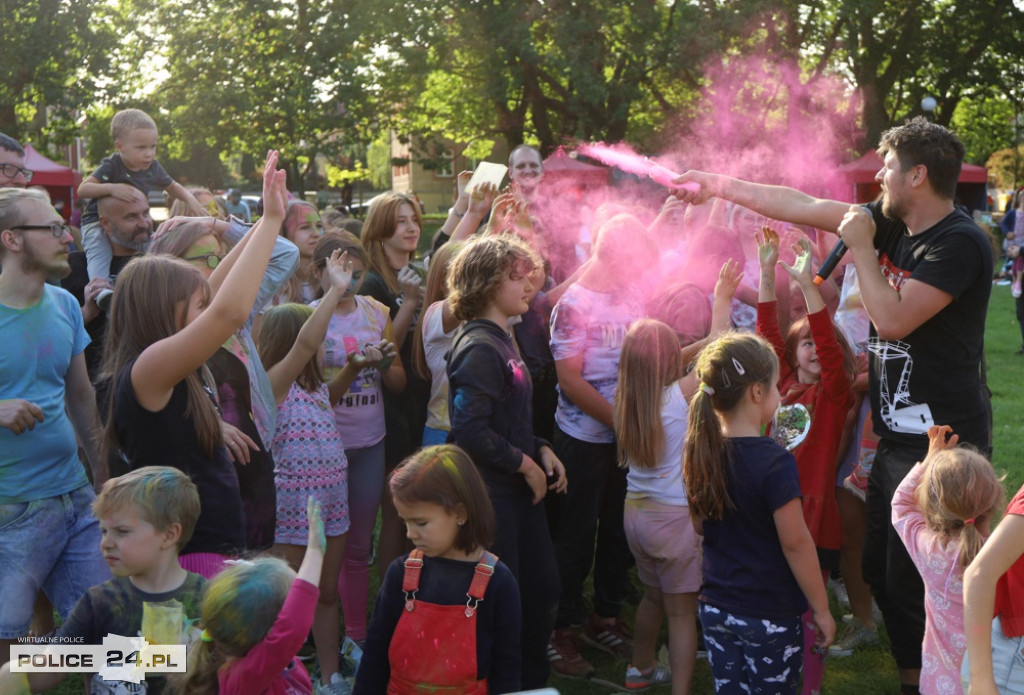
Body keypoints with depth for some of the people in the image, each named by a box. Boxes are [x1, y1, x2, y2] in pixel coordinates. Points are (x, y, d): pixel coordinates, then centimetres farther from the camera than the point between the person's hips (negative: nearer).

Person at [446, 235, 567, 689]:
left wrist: (540, 451, 5)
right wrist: (524, 464, -16)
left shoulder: (501, 340, 11)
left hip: (519, 488, 10)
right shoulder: (479, 348, -19)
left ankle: (533, 679, 34)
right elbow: (470, 431, -25)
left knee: (542, 588, 18)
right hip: (490, 493, -10)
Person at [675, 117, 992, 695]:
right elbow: (802, 206, 11)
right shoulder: (894, 225, 8)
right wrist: (716, 185, 14)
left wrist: (860, 247, -14)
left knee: (911, 582, -5)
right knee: (882, 570, 16)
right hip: (898, 434, 9)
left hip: (941, 443, -9)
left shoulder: (960, 244, -16)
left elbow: (892, 319, -24)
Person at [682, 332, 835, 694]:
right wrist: (821, 609, -8)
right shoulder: (774, 463, -21)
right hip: (770, 616, -6)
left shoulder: (700, 452, -1)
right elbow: (796, 542, -18)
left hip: (715, 606, 6)